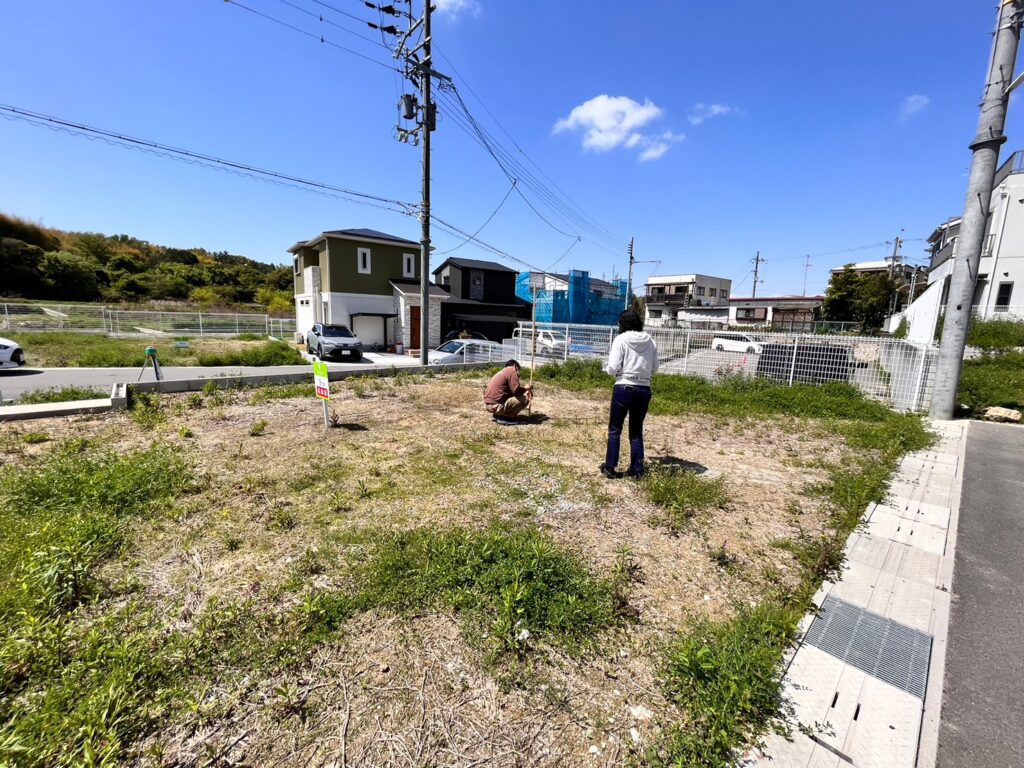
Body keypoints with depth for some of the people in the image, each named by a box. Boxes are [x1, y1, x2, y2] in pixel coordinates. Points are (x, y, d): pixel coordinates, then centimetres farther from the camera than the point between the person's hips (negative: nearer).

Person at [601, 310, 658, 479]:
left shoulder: (621, 339, -8)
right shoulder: (650, 341, 5)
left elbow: (613, 368, -13)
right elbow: (655, 369, 8)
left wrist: (608, 368, 8)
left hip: (624, 388, -4)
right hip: (644, 390, 4)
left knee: (615, 430, 9)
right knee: (637, 431, 15)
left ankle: (610, 468, 13)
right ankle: (637, 469, 19)